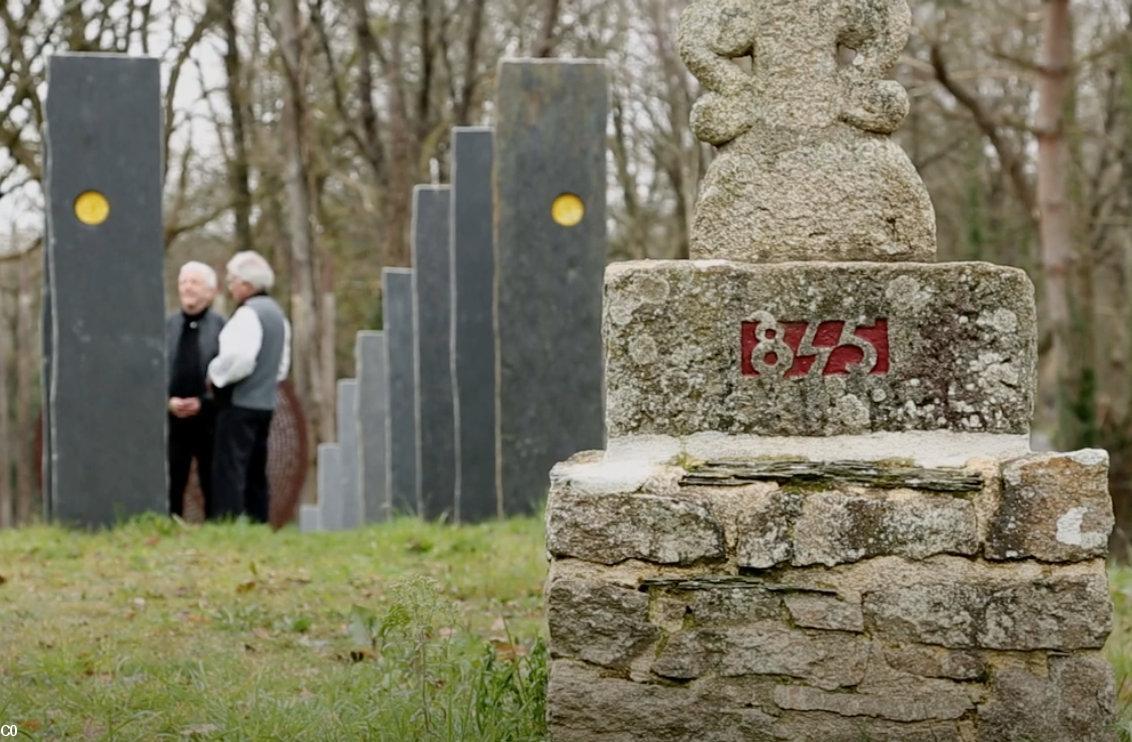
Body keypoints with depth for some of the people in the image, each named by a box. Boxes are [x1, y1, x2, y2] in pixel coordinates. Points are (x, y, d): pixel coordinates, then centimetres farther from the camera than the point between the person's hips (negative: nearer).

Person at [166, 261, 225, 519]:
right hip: (172, 420, 2)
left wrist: (203, 403, -13)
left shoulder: (222, 327, 1)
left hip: (209, 419, -2)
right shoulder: (166, 326, 10)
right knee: (170, 487, 0)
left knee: (214, 488, 2)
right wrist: (168, 401, -8)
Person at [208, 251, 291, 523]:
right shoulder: (276, 314, 17)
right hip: (266, 402, 10)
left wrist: (215, 374, -8)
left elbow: (239, 358, -23)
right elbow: (282, 366, 22)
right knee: (255, 474, 13)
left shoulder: (248, 314, -13)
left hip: (239, 404, -10)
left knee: (229, 472, -10)